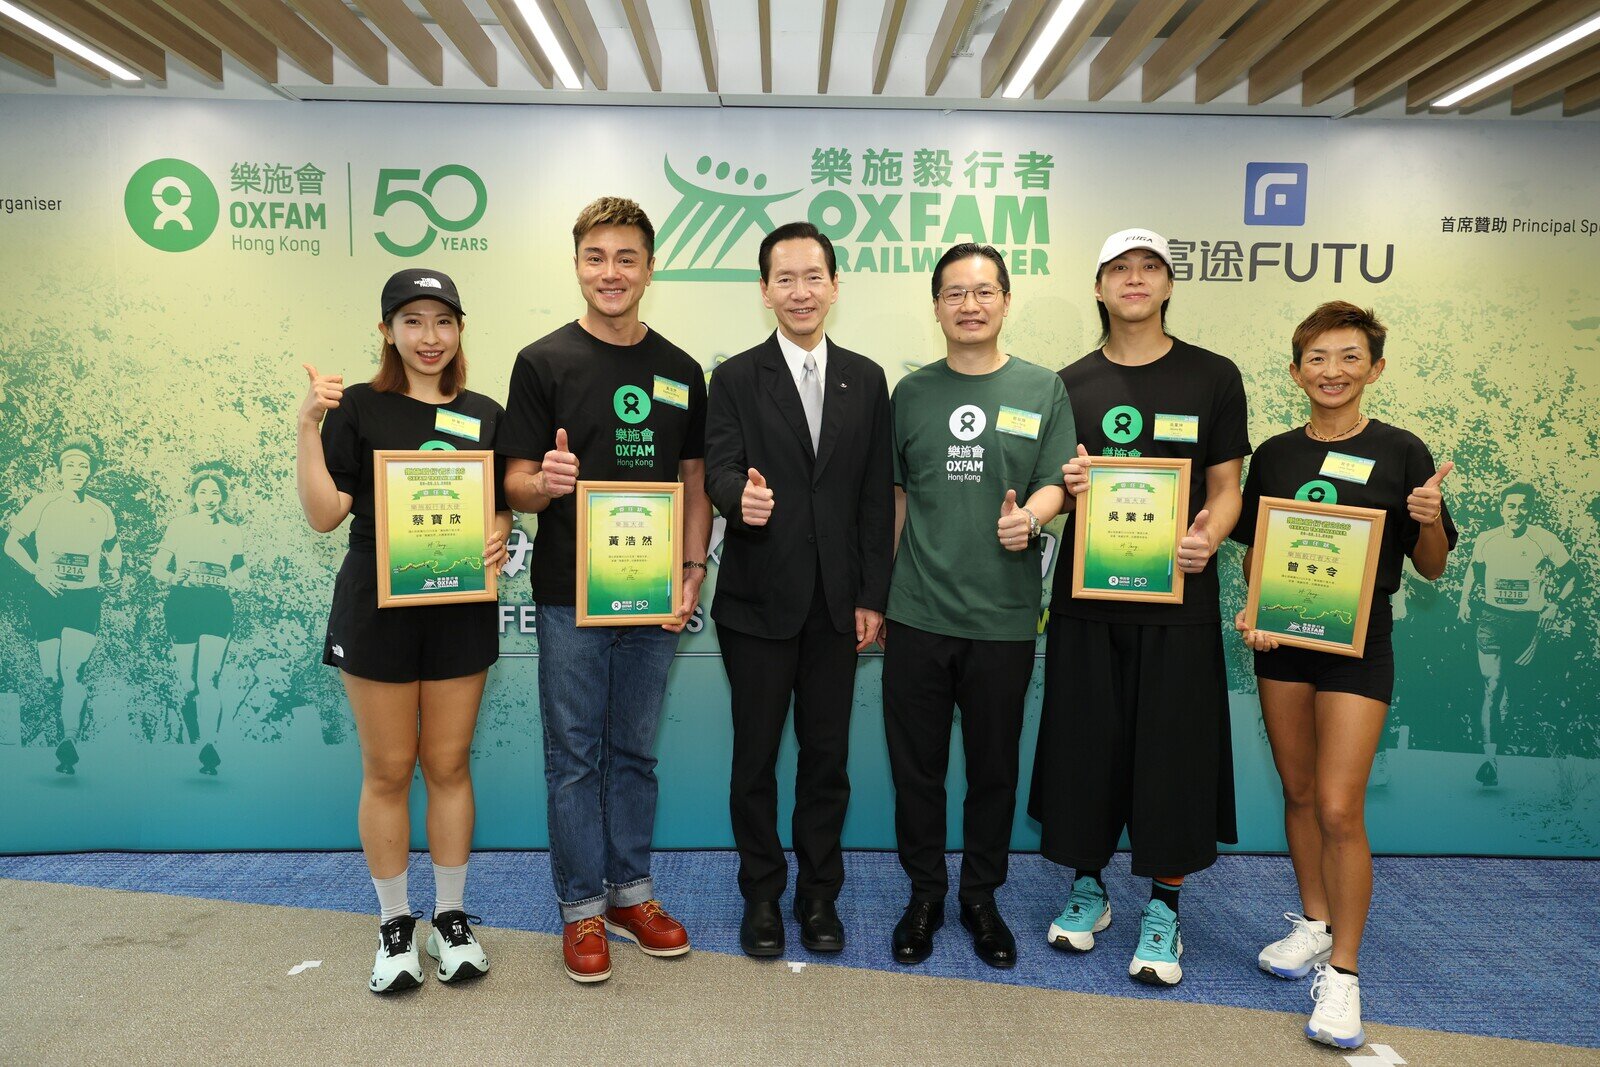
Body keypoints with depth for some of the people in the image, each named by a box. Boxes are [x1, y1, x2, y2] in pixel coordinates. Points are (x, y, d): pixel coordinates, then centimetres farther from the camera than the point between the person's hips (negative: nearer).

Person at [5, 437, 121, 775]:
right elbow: (12, 543, 6)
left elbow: (113, 546, 24)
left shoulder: (101, 512, 8)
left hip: (86, 598, 0)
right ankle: (68, 731, 22)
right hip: (47, 595, 0)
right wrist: (37, 571, -7)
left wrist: (115, 571, 6)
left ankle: (69, 742, -16)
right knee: (49, 673, 1)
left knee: (73, 668, -15)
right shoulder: (41, 504, 3)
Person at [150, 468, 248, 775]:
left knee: (208, 677, -16)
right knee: (188, 683, 3)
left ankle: (211, 745, -21)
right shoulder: (179, 526, 10)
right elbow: (157, 567, 8)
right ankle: (194, 744, 14)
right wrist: (172, 578, -13)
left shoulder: (231, 532, 13)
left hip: (218, 607, 0)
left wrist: (238, 579, 0)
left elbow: (241, 570, 22)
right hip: (182, 605, 0)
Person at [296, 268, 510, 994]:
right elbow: (324, 514, -9)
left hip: (461, 611, 2)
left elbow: (501, 505, 12)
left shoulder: (485, 414, 5)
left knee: (449, 765, 10)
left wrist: (498, 539, -10)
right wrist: (307, 426, -18)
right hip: (377, 608, -2)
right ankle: (394, 922, 24)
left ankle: (451, 916, 25)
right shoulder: (358, 406, -3)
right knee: (387, 770, 7)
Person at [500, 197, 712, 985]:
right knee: (574, 756, 6)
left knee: (635, 752, 14)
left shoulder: (681, 371, 8)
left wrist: (692, 574, -1)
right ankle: (581, 908, 21)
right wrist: (546, 482, -28)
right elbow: (516, 485, -5)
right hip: (570, 596, -3)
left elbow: (693, 483, 11)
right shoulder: (543, 363, -3)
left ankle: (631, 893, 28)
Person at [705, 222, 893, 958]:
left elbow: (878, 495, 4)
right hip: (758, 600, -2)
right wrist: (741, 496, -36)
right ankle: (761, 895, 26)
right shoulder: (735, 378, 0)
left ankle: (820, 894, 28)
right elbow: (719, 471, -11)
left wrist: (872, 596, 0)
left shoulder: (867, 380, 6)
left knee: (827, 755, 11)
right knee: (756, 755, 9)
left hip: (838, 601, 2)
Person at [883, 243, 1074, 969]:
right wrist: (873, 594, 11)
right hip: (917, 613, 1)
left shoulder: (1043, 389, 3)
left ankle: (981, 897, 30)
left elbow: (1055, 483, 2)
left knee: (994, 767, 11)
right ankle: (924, 894, 28)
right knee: (916, 765, 9)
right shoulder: (912, 391, 7)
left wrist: (1029, 516, -21)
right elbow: (896, 495, 12)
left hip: (1003, 616, -1)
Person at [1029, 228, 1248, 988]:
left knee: (1172, 750, 3)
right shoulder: (1070, 384, 8)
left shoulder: (1213, 377, 3)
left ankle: (1163, 906, 19)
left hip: (1177, 597, -1)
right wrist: (1064, 487, -11)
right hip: (1087, 594, 2)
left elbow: (1225, 488, 3)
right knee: (1085, 744, 7)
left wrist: (1208, 538, -17)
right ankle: (1088, 888, 26)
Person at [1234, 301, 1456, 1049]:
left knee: (1339, 809, -7)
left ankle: (1342, 971, 8)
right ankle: (1314, 922, 33)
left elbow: (1431, 568, 0)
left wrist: (1430, 522, -21)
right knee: (1297, 791, 14)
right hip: (1282, 637, 4)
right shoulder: (1275, 454, 4)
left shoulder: (1400, 452, -5)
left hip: (1358, 639, -4)